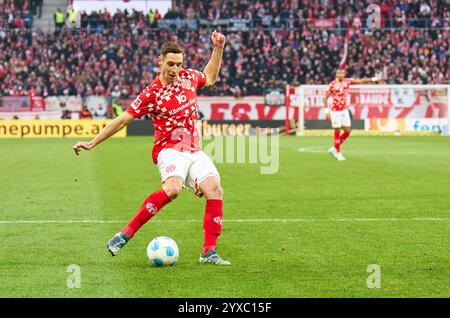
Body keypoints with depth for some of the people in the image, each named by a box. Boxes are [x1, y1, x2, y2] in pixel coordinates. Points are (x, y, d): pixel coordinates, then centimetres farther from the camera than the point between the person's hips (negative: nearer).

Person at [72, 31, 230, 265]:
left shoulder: (188, 77, 6)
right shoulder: (151, 94, -10)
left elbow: (210, 77, 30)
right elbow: (122, 120, -4)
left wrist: (218, 48, 20)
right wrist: (92, 143, -4)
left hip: (194, 151, 6)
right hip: (170, 150, -6)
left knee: (215, 190, -15)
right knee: (173, 188, -34)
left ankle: (209, 252, -11)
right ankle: (125, 235, -27)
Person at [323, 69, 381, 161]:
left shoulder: (347, 81, -1)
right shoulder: (332, 85, -13)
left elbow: (360, 81, -5)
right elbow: (325, 98, -8)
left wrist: (372, 79, -16)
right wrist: (326, 110, -12)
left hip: (344, 110, 5)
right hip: (335, 111, -5)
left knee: (347, 131, 4)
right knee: (337, 132, -1)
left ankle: (334, 149, 20)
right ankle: (338, 153, 12)